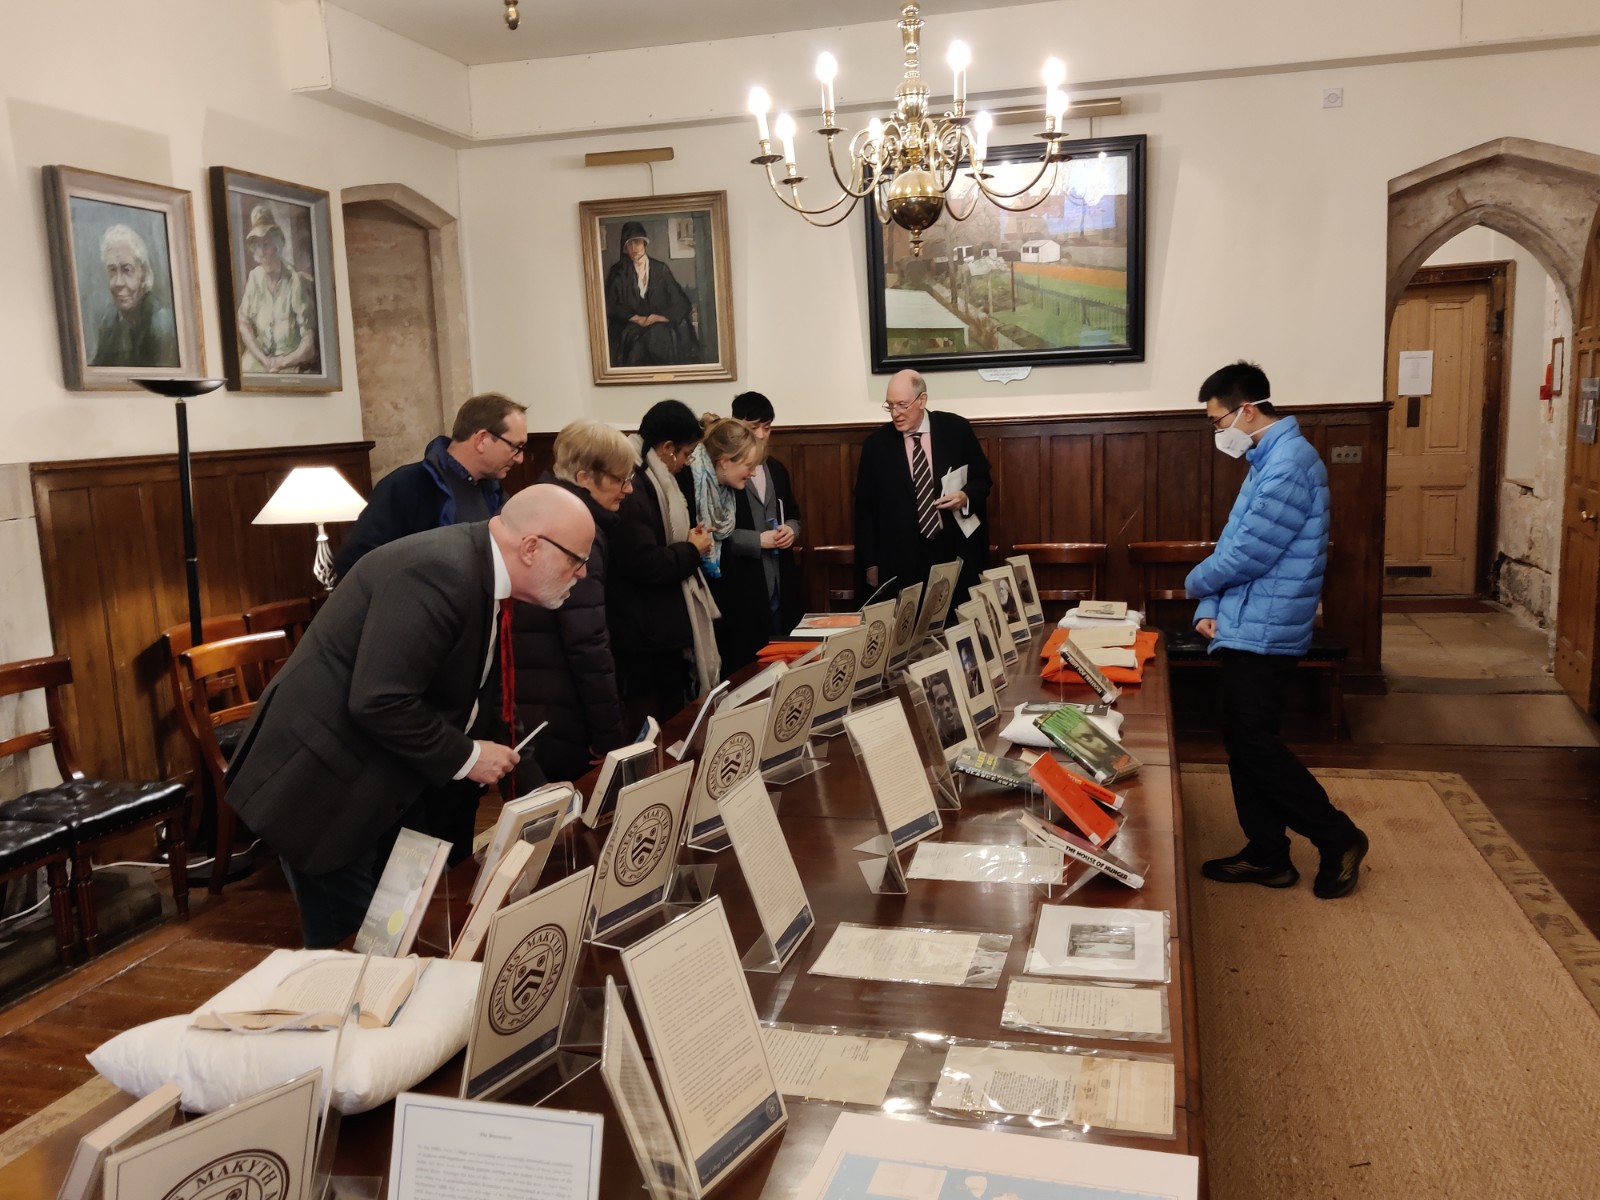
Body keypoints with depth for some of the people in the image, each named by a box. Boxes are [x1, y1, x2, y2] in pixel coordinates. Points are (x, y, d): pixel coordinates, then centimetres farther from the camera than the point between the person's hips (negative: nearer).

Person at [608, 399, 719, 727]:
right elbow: (645, 564, -26)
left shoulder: (653, 482, 12)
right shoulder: (631, 488, -21)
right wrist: (692, 550, -11)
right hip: (645, 636, -11)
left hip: (666, 628, 11)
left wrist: (689, 540, 5)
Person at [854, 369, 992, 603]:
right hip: (901, 561, 0)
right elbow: (865, 508, 3)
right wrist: (871, 564, 0)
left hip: (957, 553, 1)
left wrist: (966, 496, -13)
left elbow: (983, 478, 10)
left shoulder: (957, 429, -1)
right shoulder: (876, 443, 0)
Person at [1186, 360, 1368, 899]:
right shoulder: (1267, 461, 16)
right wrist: (1210, 609, 3)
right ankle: (1266, 854, 21)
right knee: (1242, 740, 12)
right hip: (1244, 628, 10)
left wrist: (1196, 583, -3)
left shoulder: (1289, 463, -18)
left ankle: (1339, 839, 10)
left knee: (1254, 741, -4)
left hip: (1263, 631, -10)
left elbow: (1247, 553, -21)